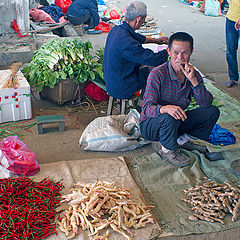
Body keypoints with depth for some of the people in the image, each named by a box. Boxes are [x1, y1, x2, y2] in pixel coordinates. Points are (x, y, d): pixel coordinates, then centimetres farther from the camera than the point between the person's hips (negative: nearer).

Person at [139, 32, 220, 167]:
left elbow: (207, 103, -12)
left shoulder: (193, 74, -3)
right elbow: (147, 109, -25)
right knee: (169, 118, -39)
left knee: (213, 111, -8)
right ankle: (168, 150, -9)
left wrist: (193, 80, -26)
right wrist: (165, 108, -48)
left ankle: (184, 140, 4)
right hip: (150, 124, -5)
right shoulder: (158, 74, -21)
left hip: (177, 123, 5)